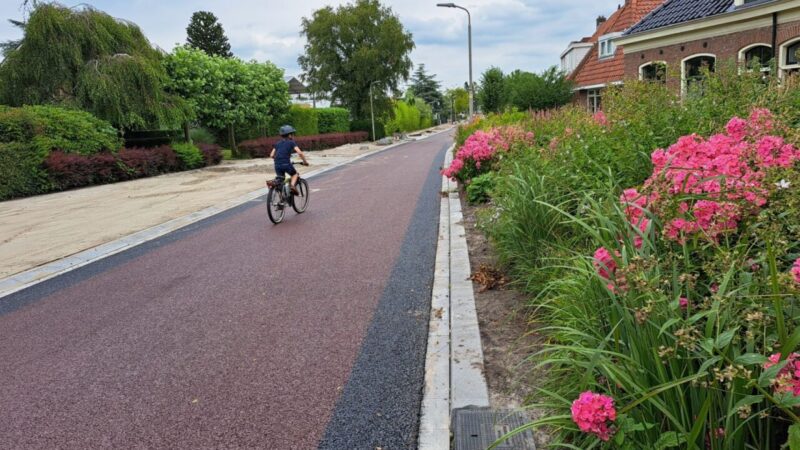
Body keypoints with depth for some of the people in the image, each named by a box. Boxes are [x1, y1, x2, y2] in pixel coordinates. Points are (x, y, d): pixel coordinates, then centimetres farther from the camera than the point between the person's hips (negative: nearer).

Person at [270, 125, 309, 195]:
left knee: (280, 180, 23)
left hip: (277, 165, 4)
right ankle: (292, 185, -6)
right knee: (295, 174, 21)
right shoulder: (291, 142, 6)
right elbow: (300, 153, -5)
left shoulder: (277, 143, 20)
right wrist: (305, 161, 7)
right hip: (286, 164, -4)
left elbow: (271, 155, 15)